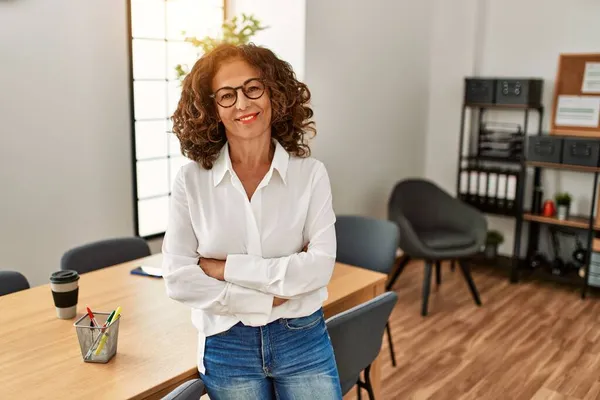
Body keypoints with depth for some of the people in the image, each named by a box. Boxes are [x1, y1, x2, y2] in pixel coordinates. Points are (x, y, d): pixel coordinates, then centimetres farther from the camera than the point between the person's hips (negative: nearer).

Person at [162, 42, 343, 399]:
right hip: (226, 348, 1)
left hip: (304, 341, 0)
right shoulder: (191, 180, -7)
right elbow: (179, 280, -10)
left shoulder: (311, 174, -7)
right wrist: (266, 300, -16)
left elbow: (320, 267, -15)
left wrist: (226, 267, -17)